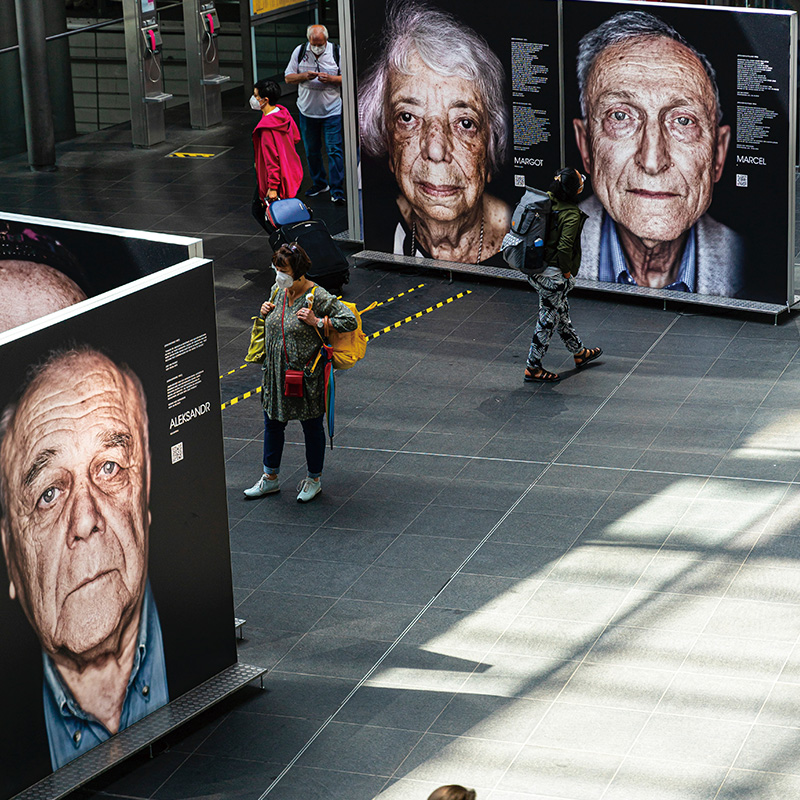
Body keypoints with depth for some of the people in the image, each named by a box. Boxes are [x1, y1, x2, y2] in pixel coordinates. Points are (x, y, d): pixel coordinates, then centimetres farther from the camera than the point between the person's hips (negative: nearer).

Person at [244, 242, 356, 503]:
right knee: (272, 423, 16)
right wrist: (266, 312, 0)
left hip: (307, 374, -7)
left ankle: (314, 480, 27)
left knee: (311, 426, 10)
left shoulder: (318, 297, -18)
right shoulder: (279, 292, 3)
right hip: (276, 372, 7)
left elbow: (350, 321, -18)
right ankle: (270, 478, 31)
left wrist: (317, 322, -23)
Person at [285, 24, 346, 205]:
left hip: (332, 110, -3)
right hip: (307, 110, 3)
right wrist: (304, 76, -17)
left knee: (334, 150, -8)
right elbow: (288, 78, 3)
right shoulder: (299, 51, -1)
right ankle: (319, 184, 31)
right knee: (311, 150, 13)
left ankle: (337, 191, -5)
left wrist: (331, 79, -20)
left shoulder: (336, 52, -7)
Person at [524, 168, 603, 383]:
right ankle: (532, 368, 17)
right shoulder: (571, 214, -25)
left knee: (560, 312, 24)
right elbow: (564, 248, -30)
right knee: (548, 319, 6)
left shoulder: (548, 199, -2)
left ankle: (579, 353, 43)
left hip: (538, 267, 9)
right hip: (554, 275, -9)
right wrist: (567, 272, -12)